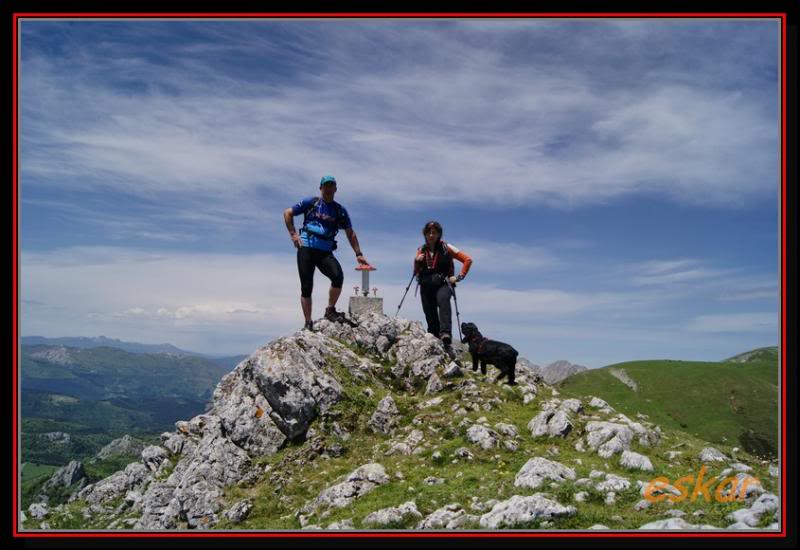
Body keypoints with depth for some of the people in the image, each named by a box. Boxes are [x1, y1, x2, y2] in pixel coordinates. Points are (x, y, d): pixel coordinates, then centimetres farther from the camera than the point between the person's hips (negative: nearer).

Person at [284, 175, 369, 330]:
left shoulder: (340, 211, 12)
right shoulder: (310, 203, 7)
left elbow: (350, 233, 16)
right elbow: (287, 213, 11)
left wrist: (358, 254, 9)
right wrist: (293, 234, 2)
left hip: (325, 252, 1)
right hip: (306, 248, -1)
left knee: (338, 277, -24)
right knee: (306, 287, -3)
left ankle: (330, 310, -2)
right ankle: (308, 323, 8)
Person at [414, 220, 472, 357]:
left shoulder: (446, 248, 7)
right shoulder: (421, 250, 17)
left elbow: (467, 260, 5)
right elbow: (416, 272, 21)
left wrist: (459, 277, -3)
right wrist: (416, 262, 0)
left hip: (443, 284, -4)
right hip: (426, 287, 4)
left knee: (443, 300, -36)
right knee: (431, 318, 0)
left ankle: (446, 336, -53)